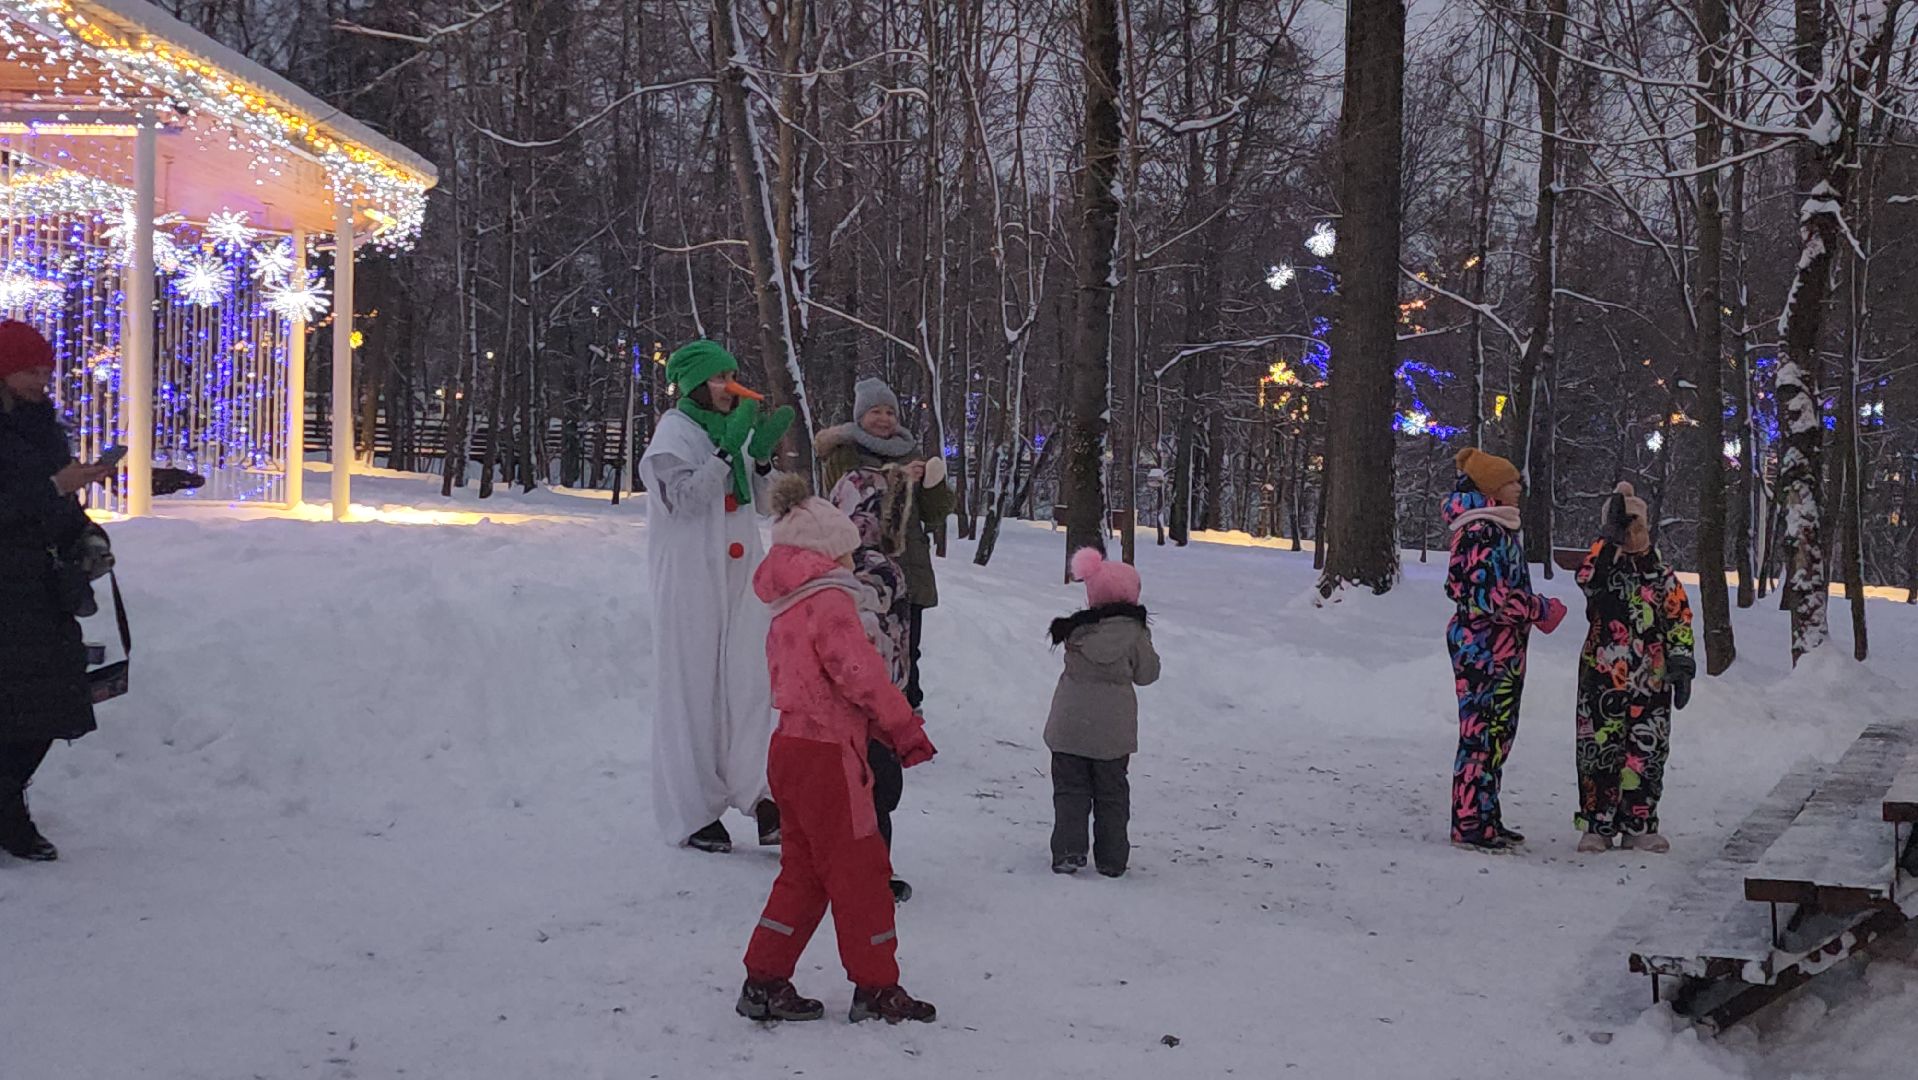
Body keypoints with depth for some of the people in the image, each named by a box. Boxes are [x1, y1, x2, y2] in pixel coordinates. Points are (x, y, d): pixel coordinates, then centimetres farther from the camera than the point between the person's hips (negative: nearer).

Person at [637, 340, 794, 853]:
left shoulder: (732, 429, 15)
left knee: (749, 683, -4)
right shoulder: (675, 432, -4)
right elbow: (681, 497, -17)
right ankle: (693, 814, 4)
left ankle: (758, 795, -8)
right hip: (690, 579, -6)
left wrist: (762, 457, 1)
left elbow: (760, 504, 18)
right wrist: (728, 450, -20)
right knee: (693, 688, -2)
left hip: (738, 577, 6)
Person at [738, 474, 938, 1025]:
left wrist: (883, 727, 14)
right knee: (860, 869, 0)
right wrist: (906, 727, -7)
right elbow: (859, 673, -18)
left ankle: (765, 981, 14)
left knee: (804, 870, 15)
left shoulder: (786, 612, 16)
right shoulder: (830, 601, -12)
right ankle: (877, 987, 6)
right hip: (825, 752, -9)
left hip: (791, 746, 9)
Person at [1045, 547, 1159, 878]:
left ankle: (1067, 851, -1)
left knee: (1070, 789, 10)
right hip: (1113, 731, -1)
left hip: (1069, 726, 1)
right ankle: (1111, 859, 13)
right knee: (1111, 794, 11)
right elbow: (1146, 673, -1)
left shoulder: (1077, 630, -4)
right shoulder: (1133, 633, -10)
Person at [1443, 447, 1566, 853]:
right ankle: (1470, 824, -2)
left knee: (1497, 733, 13)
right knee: (1481, 732, -7)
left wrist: (1537, 608, 10)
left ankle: (1486, 819, 20)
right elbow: (1488, 595, -21)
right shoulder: (1480, 533, -16)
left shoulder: (1499, 529, 16)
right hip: (1483, 647, -10)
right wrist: (1541, 609, -12)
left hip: (1503, 649, 10)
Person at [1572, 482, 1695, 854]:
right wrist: (1609, 539, -23)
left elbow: (1680, 623, 13)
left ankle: (1639, 826, 13)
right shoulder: (1603, 566, 3)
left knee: (1646, 754, 4)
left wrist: (1682, 666, 5)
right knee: (1599, 751, -2)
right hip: (1603, 678, -2)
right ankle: (1597, 825, 6)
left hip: (1650, 681, 2)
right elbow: (1587, 579, -22)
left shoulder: (1663, 576, 11)